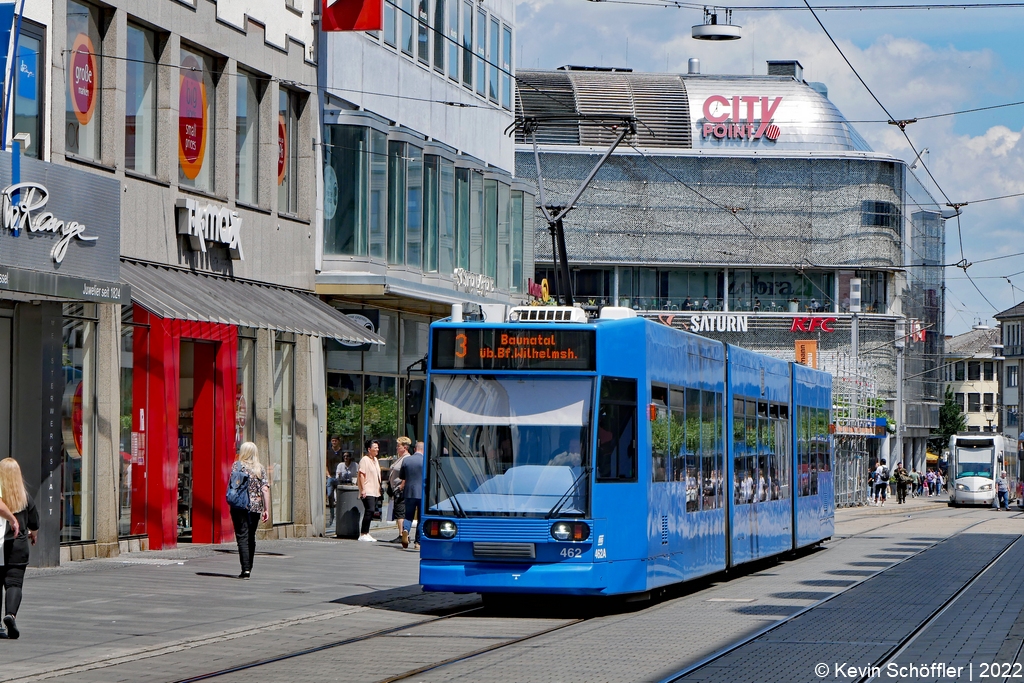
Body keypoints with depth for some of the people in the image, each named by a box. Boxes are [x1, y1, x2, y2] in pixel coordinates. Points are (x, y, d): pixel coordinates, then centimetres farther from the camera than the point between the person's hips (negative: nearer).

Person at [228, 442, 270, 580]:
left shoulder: (237, 465, -2)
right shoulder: (260, 468, 6)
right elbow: (265, 489, 1)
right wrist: (266, 509, 2)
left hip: (240, 505, -4)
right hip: (256, 506, 4)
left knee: (242, 537, -5)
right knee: (251, 537, 17)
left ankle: (246, 569, -16)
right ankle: (249, 567, 24)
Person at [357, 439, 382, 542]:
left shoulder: (375, 459, 18)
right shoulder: (365, 460, -9)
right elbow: (361, 475, -14)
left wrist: (379, 489, 23)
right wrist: (363, 489, -20)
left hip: (375, 491, 9)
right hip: (368, 491, -9)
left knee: (371, 511, 7)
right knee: (370, 510, -16)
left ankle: (365, 533, 12)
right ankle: (363, 534, -13)